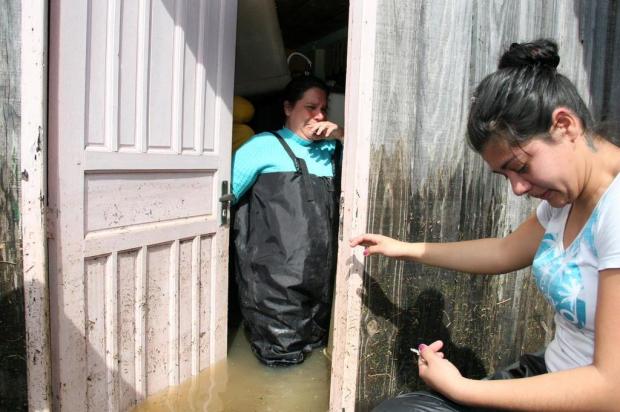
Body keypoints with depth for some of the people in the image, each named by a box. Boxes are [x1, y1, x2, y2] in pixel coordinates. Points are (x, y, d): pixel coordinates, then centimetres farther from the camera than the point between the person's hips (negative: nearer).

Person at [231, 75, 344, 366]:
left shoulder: (331, 150, 15)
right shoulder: (264, 146, -2)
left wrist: (342, 136, -1)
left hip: (320, 276, 6)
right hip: (275, 279, -5)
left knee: (314, 342, 20)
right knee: (282, 355, 6)